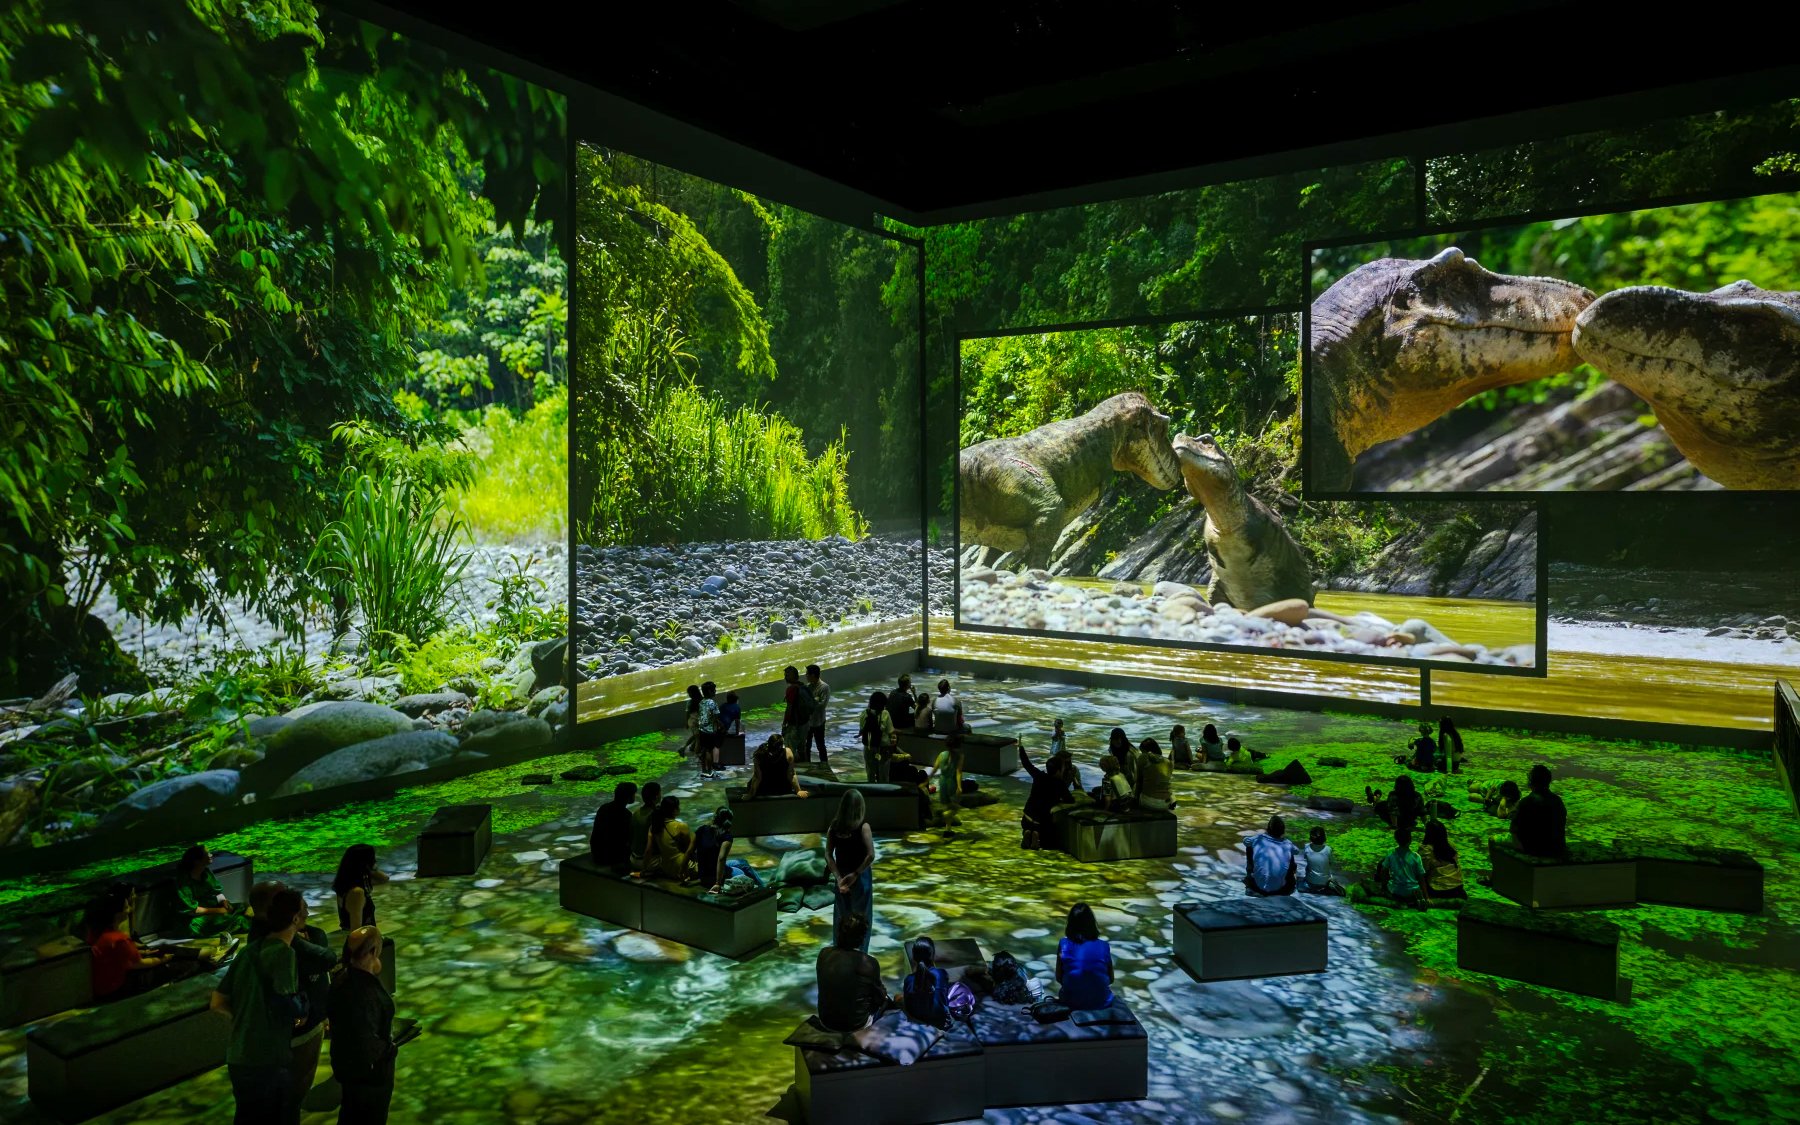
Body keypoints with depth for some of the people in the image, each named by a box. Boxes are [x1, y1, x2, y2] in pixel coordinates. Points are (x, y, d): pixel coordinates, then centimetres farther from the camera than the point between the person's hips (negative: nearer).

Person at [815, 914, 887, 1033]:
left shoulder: (824, 954, -10)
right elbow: (879, 997, -7)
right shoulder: (868, 962, -22)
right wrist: (883, 991, 15)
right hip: (855, 1024, -4)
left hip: (826, 1021, 5)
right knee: (884, 999, 23)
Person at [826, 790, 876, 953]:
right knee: (860, 918, 10)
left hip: (841, 877, 3)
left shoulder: (834, 827, -5)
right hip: (861, 877, -3)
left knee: (841, 917, 16)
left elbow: (828, 855, -7)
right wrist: (856, 874, -16)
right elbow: (871, 855, -24)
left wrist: (838, 877, -11)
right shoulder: (863, 826, -16)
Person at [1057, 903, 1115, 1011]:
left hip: (1072, 1002, 0)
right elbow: (1110, 979, 4)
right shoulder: (1103, 946, -7)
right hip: (1101, 1002, 0)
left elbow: (1059, 978, -1)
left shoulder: (1064, 945, -9)